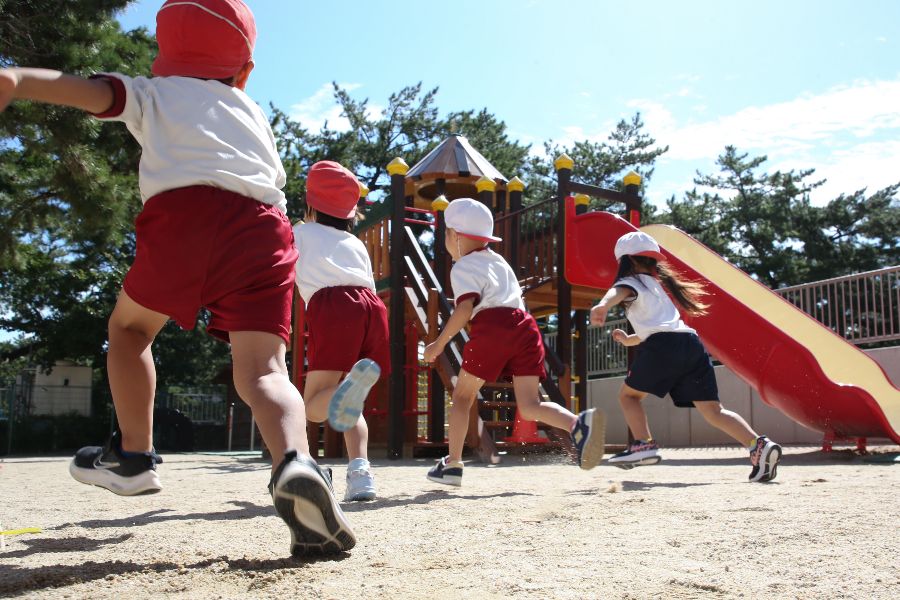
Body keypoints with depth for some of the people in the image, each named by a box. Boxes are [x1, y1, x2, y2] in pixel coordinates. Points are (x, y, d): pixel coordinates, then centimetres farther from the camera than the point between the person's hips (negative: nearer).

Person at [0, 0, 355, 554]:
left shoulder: (152, 93, 24)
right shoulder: (254, 112, 35)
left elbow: (91, 90, 5)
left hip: (183, 212, -2)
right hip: (265, 227, 2)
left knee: (129, 327, 25)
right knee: (262, 369, -6)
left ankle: (134, 456, 22)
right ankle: (296, 462, -36)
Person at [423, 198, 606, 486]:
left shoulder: (463, 267, 7)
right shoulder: (498, 261, 31)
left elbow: (465, 308, -8)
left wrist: (439, 343, -2)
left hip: (492, 327, -6)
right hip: (525, 325, 6)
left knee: (462, 395, 11)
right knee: (529, 406, 1)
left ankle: (452, 464, 13)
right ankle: (579, 423, -27)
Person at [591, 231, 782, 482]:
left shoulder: (632, 282, 13)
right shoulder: (657, 284, 36)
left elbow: (620, 291, -15)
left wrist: (603, 305, -35)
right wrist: (629, 340, 50)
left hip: (663, 345, -7)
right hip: (692, 342, 7)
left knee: (628, 394, 13)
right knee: (713, 410, 2)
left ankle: (644, 445, -5)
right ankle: (759, 445, -17)